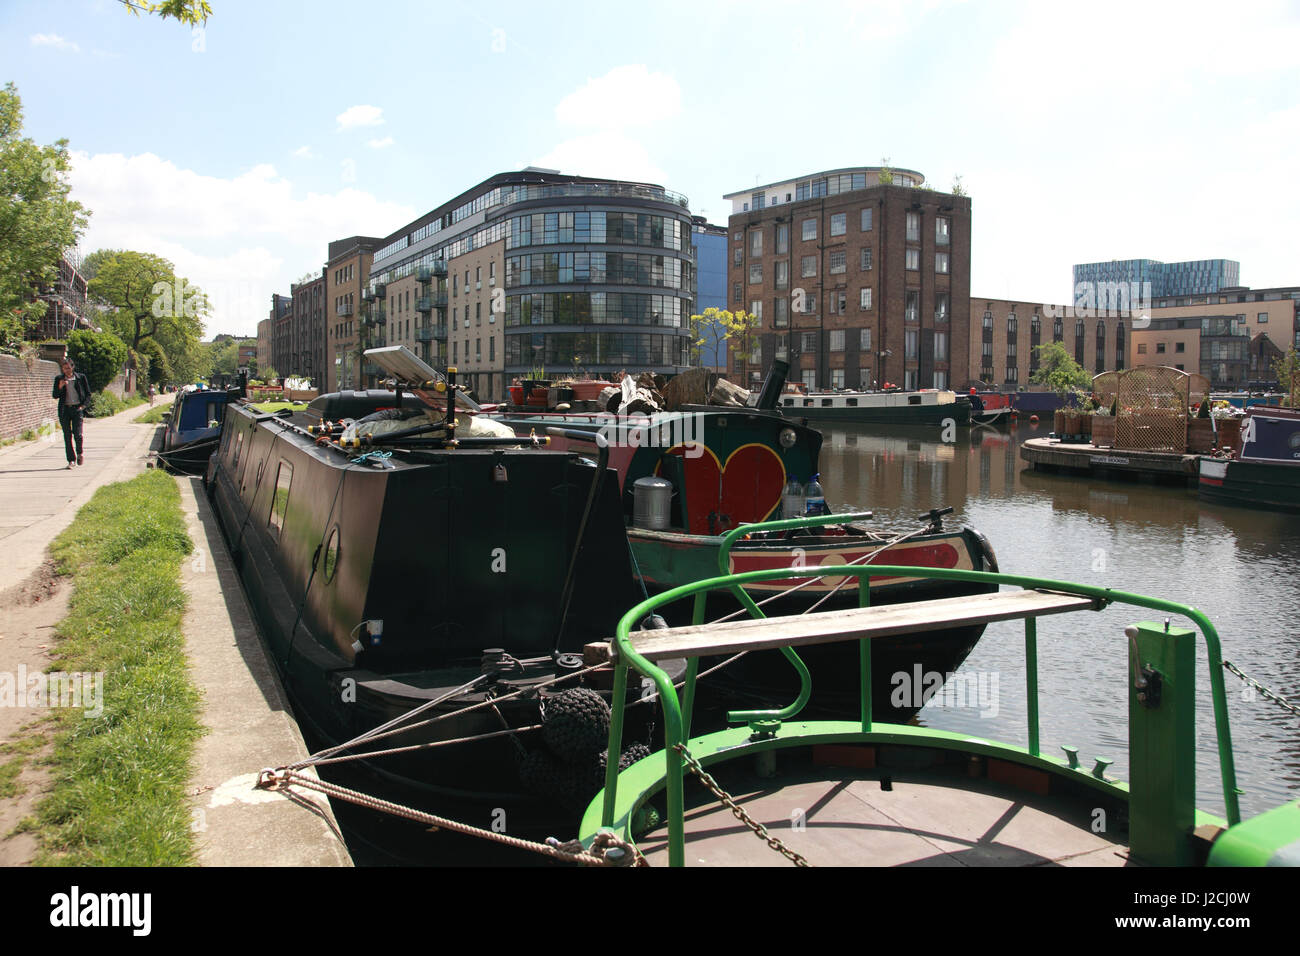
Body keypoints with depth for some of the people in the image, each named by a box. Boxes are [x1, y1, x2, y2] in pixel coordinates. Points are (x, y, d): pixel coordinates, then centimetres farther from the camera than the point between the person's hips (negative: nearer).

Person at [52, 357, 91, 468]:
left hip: (77, 409, -2)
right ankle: (71, 460, 5)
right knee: (67, 436, -1)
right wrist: (60, 387, -12)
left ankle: (80, 453, 16)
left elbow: (88, 394, 9)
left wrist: (82, 405, -3)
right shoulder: (59, 379, 7)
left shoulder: (81, 377, 4)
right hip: (64, 409, 2)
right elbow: (55, 396, 6)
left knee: (78, 434, -11)